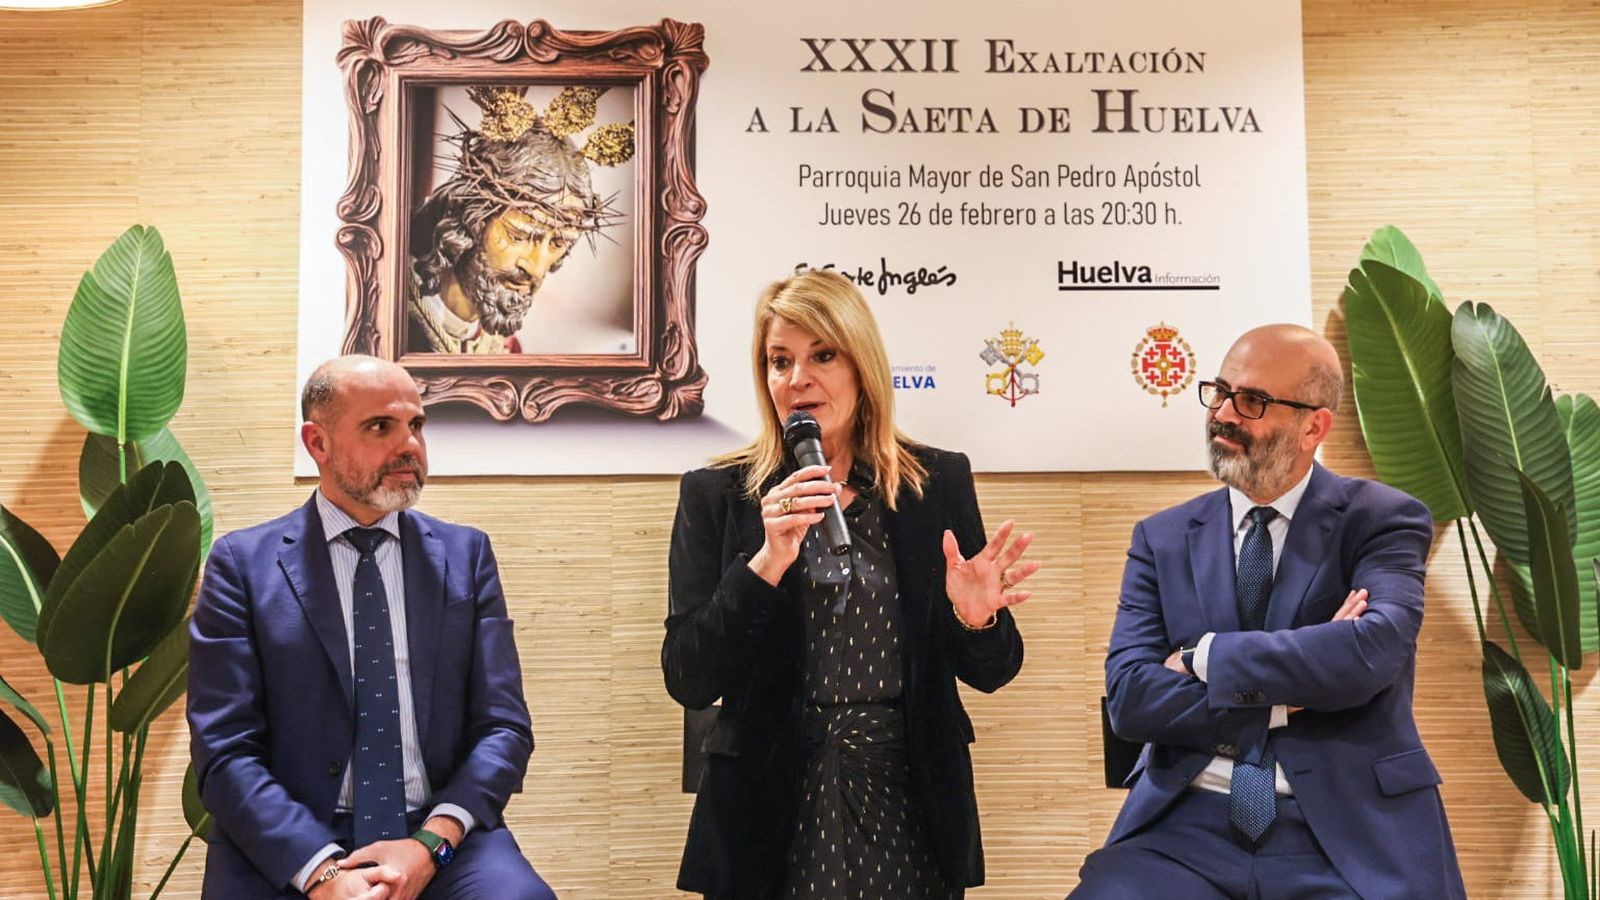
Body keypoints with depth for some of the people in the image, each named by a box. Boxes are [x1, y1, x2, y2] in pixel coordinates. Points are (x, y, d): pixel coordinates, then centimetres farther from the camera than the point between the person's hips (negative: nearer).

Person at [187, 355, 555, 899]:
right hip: (289, 850, 0)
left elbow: (504, 727, 5)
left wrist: (431, 842, -12)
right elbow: (225, 749, -2)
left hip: (441, 839, 0)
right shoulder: (243, 564, 3)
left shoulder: (465, 554, 8)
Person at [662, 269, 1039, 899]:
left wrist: (976, 620, -18)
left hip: (910, 812, 2)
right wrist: (766, 562, -22)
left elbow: (989, 673, 4)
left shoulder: (938, 483, 0)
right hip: (774, 820, -1)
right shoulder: (716, 496, -3)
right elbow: (687, 682, -11)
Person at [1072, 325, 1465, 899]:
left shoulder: (1381, 521, 2)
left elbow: (1374, 652, -17)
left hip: (1348, 831, -1)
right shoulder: (1163, 538, 7)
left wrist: (1203, 657, -9)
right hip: (1190, 825, 1)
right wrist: (1290, 696, -11)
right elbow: (1129, 696, -3)